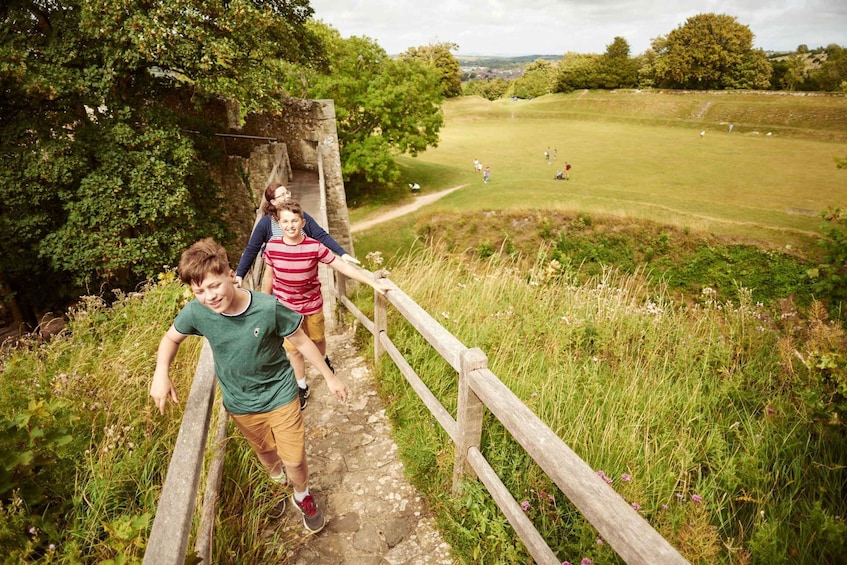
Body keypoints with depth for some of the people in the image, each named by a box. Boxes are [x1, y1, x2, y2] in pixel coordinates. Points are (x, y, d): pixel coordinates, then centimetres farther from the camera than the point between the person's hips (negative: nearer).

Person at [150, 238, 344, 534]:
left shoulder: (269, 308, -28)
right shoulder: (196, 312, -21)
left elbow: (301, 341, -13)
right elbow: (171, 338, 1)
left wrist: (330, 377, -5)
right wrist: (161, 374, -17)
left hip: (280, 395, -2)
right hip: (241, 404, 3)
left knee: (294, 461, 5)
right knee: (265, 453, 25)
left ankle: (302, 496, 40)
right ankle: (279, 484, 60)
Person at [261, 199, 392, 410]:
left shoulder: (315, 247, -21)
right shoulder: (272, 247, -15)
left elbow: (343, 267, -19)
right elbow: (269, 276, 0)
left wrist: (374, 283, -22)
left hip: (312, 305, 0)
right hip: (286, 308, 0)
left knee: (318, 338, 24)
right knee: (293, 349, 10)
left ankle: (324, 359, 59)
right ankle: (302, 388, 33)